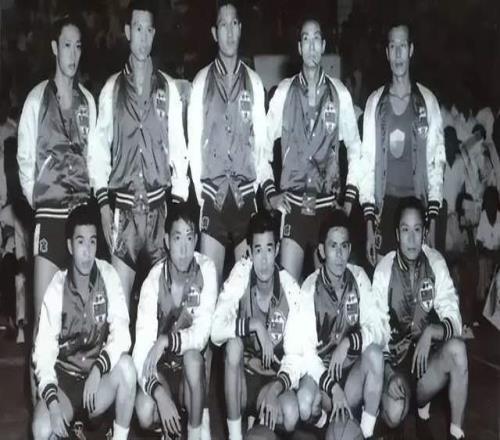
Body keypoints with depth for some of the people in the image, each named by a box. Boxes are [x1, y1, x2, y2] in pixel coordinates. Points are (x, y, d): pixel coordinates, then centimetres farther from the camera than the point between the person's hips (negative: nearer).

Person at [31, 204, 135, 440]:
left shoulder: (108, 276, -8)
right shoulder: (56, 288, -10)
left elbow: (121, 333, -14)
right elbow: (44, 351, -13)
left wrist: (98, 369, -30)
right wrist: (52, 402, -27)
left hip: (100, 377, 1)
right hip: (65, 378, -1)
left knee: (126, 365, -31)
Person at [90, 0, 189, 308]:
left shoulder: (168, 88, 4)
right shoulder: (112, 88, 5)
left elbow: (178, 146, 4)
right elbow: (100, 147, 5)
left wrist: (180, 201, -2)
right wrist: (103, 202, -2)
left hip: (160, 205, 0)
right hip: (123, 206, 0)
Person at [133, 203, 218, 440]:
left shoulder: (206, 270, -17)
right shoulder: (153, 280, -17)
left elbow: (202, 334, -20)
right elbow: (142, 348, -22)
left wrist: (167, 341, -37)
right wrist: (159, 394, -36)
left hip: (192, 367, 0)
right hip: (162, 368, 0)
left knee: (191, 357, -35)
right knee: (144, 412, -28)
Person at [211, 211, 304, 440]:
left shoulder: (291, 290, -13)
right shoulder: (240, 274, -14)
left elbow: (294, 355, -14)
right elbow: (216, 330, -23)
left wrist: (277, 387, -31)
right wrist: (255, 325, -34)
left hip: (273, 379, 0)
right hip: (243, 376, 0)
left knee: (290, 415, -31)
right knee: (233, 344, -32)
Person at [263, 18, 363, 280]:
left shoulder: (340, 93, 2)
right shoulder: (284, 91, 1)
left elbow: (355, 148, 9)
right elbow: (264, 144, 5)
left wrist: (349, 197, 4)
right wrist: (270, 192, -2)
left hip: (329, 203, 1)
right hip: (292, 203, -1)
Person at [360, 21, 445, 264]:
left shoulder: (428, 101, 4)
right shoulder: (375, 102, 6)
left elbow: (436, 162, 2)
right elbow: (367, 162, 5)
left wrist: (433, 219, -3)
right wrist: (369, 221, -2)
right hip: (384, 206, 1)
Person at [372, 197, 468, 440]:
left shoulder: (436, 263, -7)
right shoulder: (383, 270, -10)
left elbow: (454, 321, -12)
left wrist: (430, 332, -32)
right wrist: (390, 374, -21)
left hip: (429, 353, 2)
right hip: (395, 357, -1)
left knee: (457, 349, -32)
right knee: (394, 415, -29)